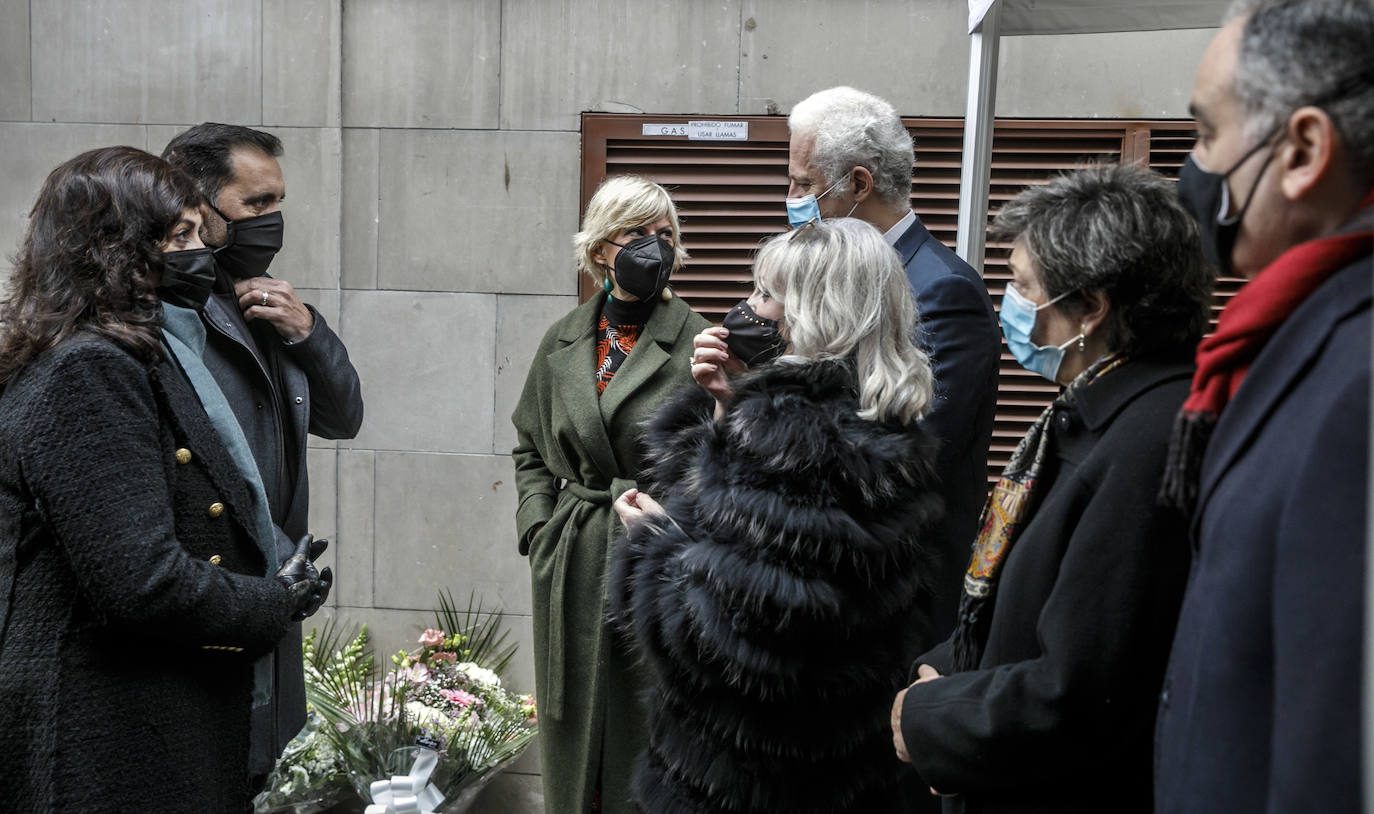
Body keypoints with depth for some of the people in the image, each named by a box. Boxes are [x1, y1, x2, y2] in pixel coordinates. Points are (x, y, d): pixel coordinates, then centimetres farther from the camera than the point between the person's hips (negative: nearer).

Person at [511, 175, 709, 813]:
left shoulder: (697, 344, -6)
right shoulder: (564, 342, 7)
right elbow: (529, 448, 17)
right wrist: (538, 528, 6)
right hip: (571, 566, 4)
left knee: (647, 732, 5)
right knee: (574, 725, 14)